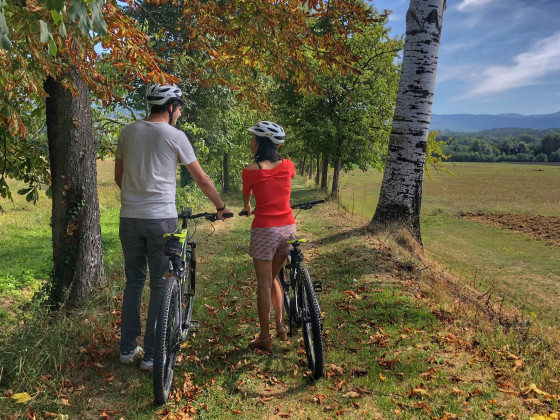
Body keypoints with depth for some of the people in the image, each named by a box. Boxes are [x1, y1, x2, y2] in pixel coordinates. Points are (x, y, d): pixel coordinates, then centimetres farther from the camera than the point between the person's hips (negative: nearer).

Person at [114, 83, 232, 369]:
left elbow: (118, 177, 16)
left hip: (129, 218, 5)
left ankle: (127, 348, 24)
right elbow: (201, 179, 1)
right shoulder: (174, 135, -4)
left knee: (134, 282, 16)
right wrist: (221, 207, 15)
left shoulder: (128, 131, 10)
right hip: (161, 219, -5)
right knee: (161, 286, 4)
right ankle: (152, 355, 10)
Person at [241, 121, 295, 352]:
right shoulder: (288, 166, 1)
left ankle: (264, 337, 13)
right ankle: (280, 324, 21)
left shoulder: (251, 170, -10)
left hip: (264, 230, -4)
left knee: (264, 284, 5)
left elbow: (246, 197, 9)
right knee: (273, 278, 23)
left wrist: (247, 208, 31)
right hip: (288, 227, 5)